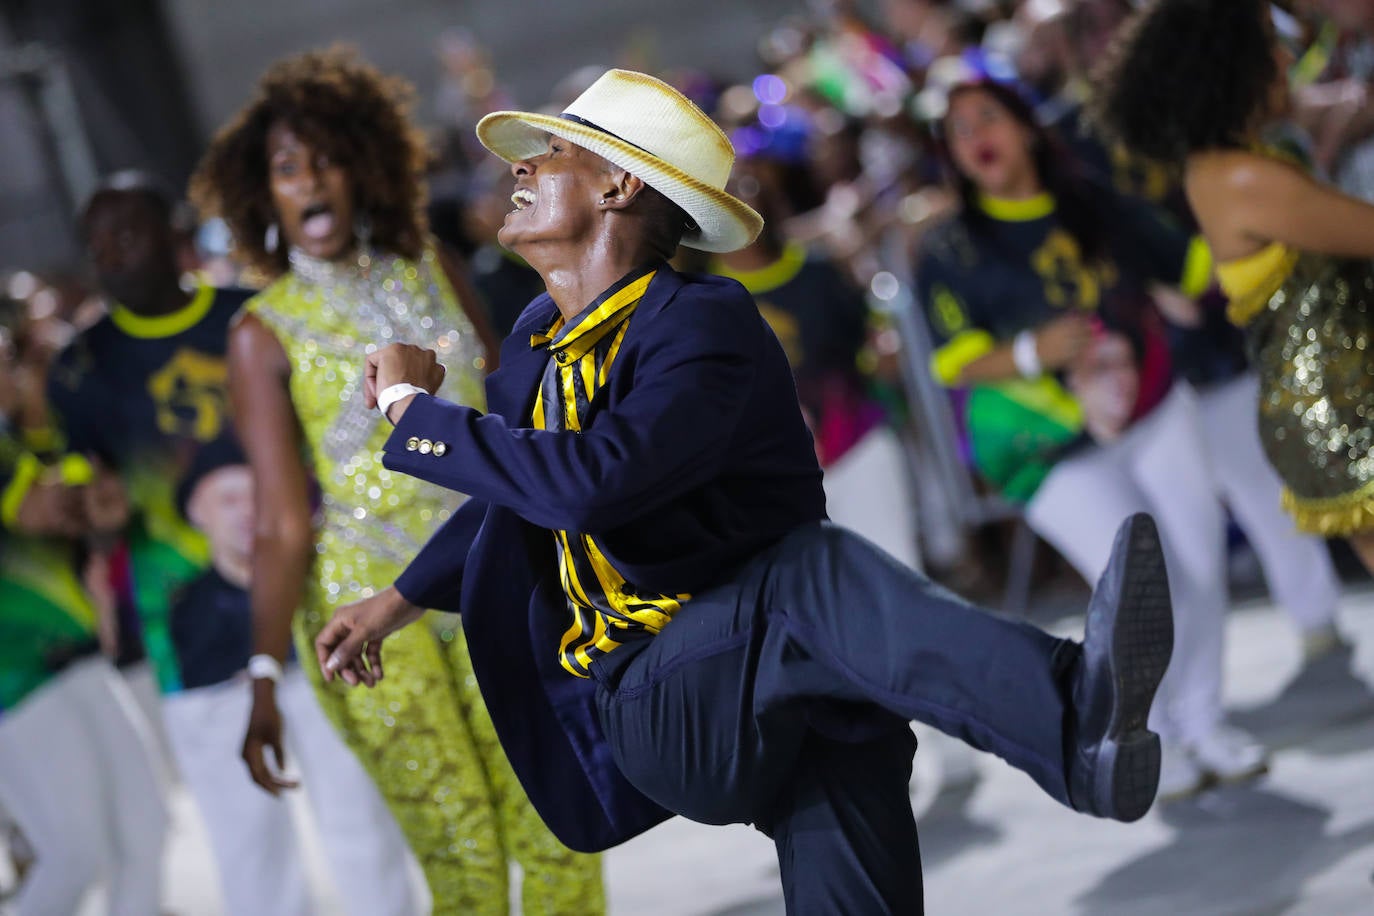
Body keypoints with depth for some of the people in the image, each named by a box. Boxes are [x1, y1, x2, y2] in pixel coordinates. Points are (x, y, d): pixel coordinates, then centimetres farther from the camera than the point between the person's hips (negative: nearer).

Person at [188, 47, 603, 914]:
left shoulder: (430, 270, 6)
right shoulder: (265, 333, -5)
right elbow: (281, 525, -8)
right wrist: (265, 679, -14)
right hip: (367, 599, -4)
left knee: (562, 838, 2)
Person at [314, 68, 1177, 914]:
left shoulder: (705, 324, -10)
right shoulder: (540, 338, 14)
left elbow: (595, 482, -29)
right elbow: (521, 495, 37)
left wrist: (414, 409, -15)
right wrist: (398, 602, 41)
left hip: (797, 689, -1)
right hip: (650, 711, 1)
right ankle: (1071, 719, -61)